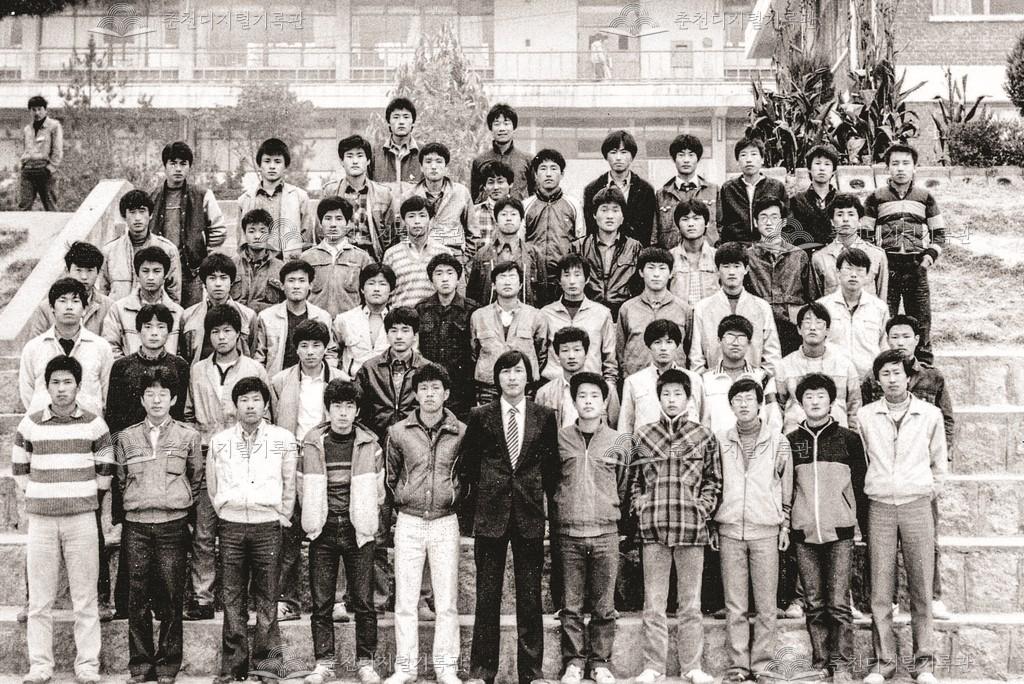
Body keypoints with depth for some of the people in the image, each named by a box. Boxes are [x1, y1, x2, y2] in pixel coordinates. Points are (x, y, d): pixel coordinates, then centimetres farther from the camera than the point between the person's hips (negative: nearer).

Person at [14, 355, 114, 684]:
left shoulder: (94, 423, 2)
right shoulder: (30, 424, 3)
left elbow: (105, 469, 10)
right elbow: (19, 468, 12)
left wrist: (85, 493, 4)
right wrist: (34, 494, 4)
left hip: (82, 517, -1)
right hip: (41, 518, 1)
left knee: (85, 598, 2)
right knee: (39, 599, 4)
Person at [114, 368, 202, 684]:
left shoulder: (188, 436, 6)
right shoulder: (126, 438, 9)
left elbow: (197, 479, 13)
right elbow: (119, 480, 14)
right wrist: (135, 504, 8)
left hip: (173, 525, -1)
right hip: (136, 526, 1)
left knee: (171, 596, 0)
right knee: (138, 597, 2)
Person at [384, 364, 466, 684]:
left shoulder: (461, 433, -2)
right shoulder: (398, 432, -1)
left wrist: (453, 499, 9)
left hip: (446, 522, 0)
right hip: (408, 522, 1)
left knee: (447, 600, 3)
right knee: (405, 600, 3)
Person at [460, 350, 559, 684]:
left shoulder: (544, 417, 6)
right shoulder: (480, 416, 3)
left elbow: (551, 464, 11)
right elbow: (466, 463, 8)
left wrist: (546, 496, 5)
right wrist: (478, 500, 5)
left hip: (530, 515, 1)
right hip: (490, 514, -1)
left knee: (530, 596, 5)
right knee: (486, 596, 3)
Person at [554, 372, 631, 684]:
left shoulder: (620, 442, 4)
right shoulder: (560, 439, 3)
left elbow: (624, 489, 11)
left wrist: (619, 520, 7)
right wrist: (556, 521, 9)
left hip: (606, 533, 0)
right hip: (569, 533, 0)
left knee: (604, 606, 4)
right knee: (571, 605, 4)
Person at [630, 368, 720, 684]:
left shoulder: (704, 437, 6)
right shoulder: (642, 436, 7)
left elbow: (714, 481, 9)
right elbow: (632, 478, 13)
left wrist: (703, 508, -3)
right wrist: (640, 506, 0)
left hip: (692, 528, 0)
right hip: (653, 527, 1)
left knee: (691, 603, 5)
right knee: (653, 603, 4)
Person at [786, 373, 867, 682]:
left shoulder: (848, 439, 5)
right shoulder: (791, 441, 9)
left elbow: (860, 483, 8)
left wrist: (854, 517, 3)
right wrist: (786, 520, 6)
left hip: (840, 532, -2)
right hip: (804, 533, 2)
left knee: (838, 603, -6)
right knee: (814, 604, 5)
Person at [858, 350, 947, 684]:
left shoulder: (930, 414, 3)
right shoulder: (865, 416, 4)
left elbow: (939, 462, 13)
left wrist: (932, 490, 10)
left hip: (917, 506, 0)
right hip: (879, 508, 0)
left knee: (921, 588, 1)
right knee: (880, 590, 0)